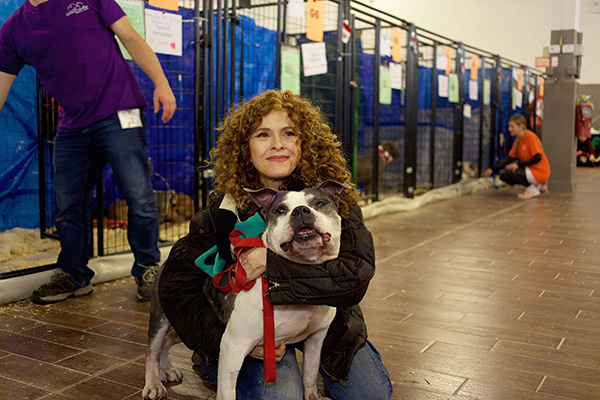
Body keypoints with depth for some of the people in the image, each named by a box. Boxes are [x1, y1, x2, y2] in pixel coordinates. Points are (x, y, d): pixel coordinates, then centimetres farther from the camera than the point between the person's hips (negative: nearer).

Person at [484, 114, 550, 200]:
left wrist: (519, 165, -23)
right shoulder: (518, 140, 11)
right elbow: (510, 158, 8)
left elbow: (538, 158, -20)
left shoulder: (530, 136, -15)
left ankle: (532, 189, -6)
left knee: (505, 174, -22)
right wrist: (493, 169, -2)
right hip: (530, 169, 10)